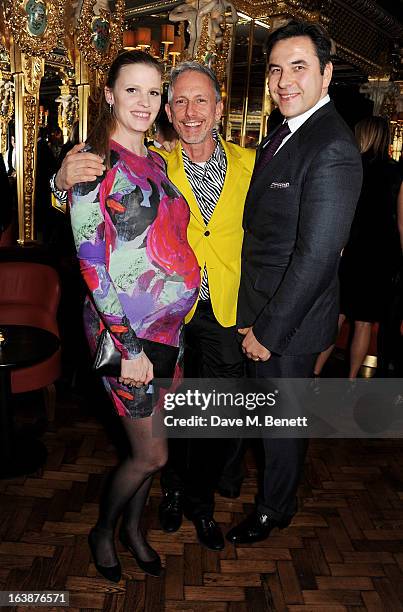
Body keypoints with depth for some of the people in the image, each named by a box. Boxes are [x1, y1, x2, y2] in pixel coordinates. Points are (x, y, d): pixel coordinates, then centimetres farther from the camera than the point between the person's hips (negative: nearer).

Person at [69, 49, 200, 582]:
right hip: (124, 327, -6)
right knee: (153, 454, 4)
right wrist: (127, 346, -17)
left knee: (149, 442, 18)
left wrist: (190, 297, 11)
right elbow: (91, 263, -16)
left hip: (169, 322, 7)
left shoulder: (156, 162, 10)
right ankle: (102, 531, 33)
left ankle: (134, 526, 42)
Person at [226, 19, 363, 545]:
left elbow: (317, 255, -25)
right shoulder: (284, 134, 8)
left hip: (289, 320, -8)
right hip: (260, 308, 9)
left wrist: (268, 331, -18)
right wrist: (254, 320, 6)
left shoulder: (332, 148, -22)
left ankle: (275, 509, 39)